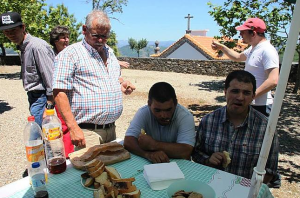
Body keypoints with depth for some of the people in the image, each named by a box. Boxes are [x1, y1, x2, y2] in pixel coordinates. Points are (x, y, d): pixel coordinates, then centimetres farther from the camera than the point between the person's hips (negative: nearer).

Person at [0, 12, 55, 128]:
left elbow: (50, 76, -20)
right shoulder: (23, 47, 14)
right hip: (33, 97, 9)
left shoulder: (37, 46, -17)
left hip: (41, 97, -9)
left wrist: (49, 105, -20)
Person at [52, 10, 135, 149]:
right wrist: (73, 128, -21)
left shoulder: (109, 52, 14)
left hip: (111, 128, 7)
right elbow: (59, 92, -15)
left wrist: (122, 84, 3)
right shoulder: (70, 54, -9)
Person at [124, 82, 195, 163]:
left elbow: (185, 152, -26)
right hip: (151, 163, 2)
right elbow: (128, 142, -18)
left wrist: (152, 144, -25)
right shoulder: (143, 113, -12)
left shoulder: (186, 117, -17)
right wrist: (148, 154, -34)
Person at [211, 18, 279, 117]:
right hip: (249, 104, 10)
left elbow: (273, 81, -27)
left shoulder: (267, 50, -19)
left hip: (260, 106, -10)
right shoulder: (253, 49, 11)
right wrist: (221, 47, 23)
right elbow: (238, 57, 31)